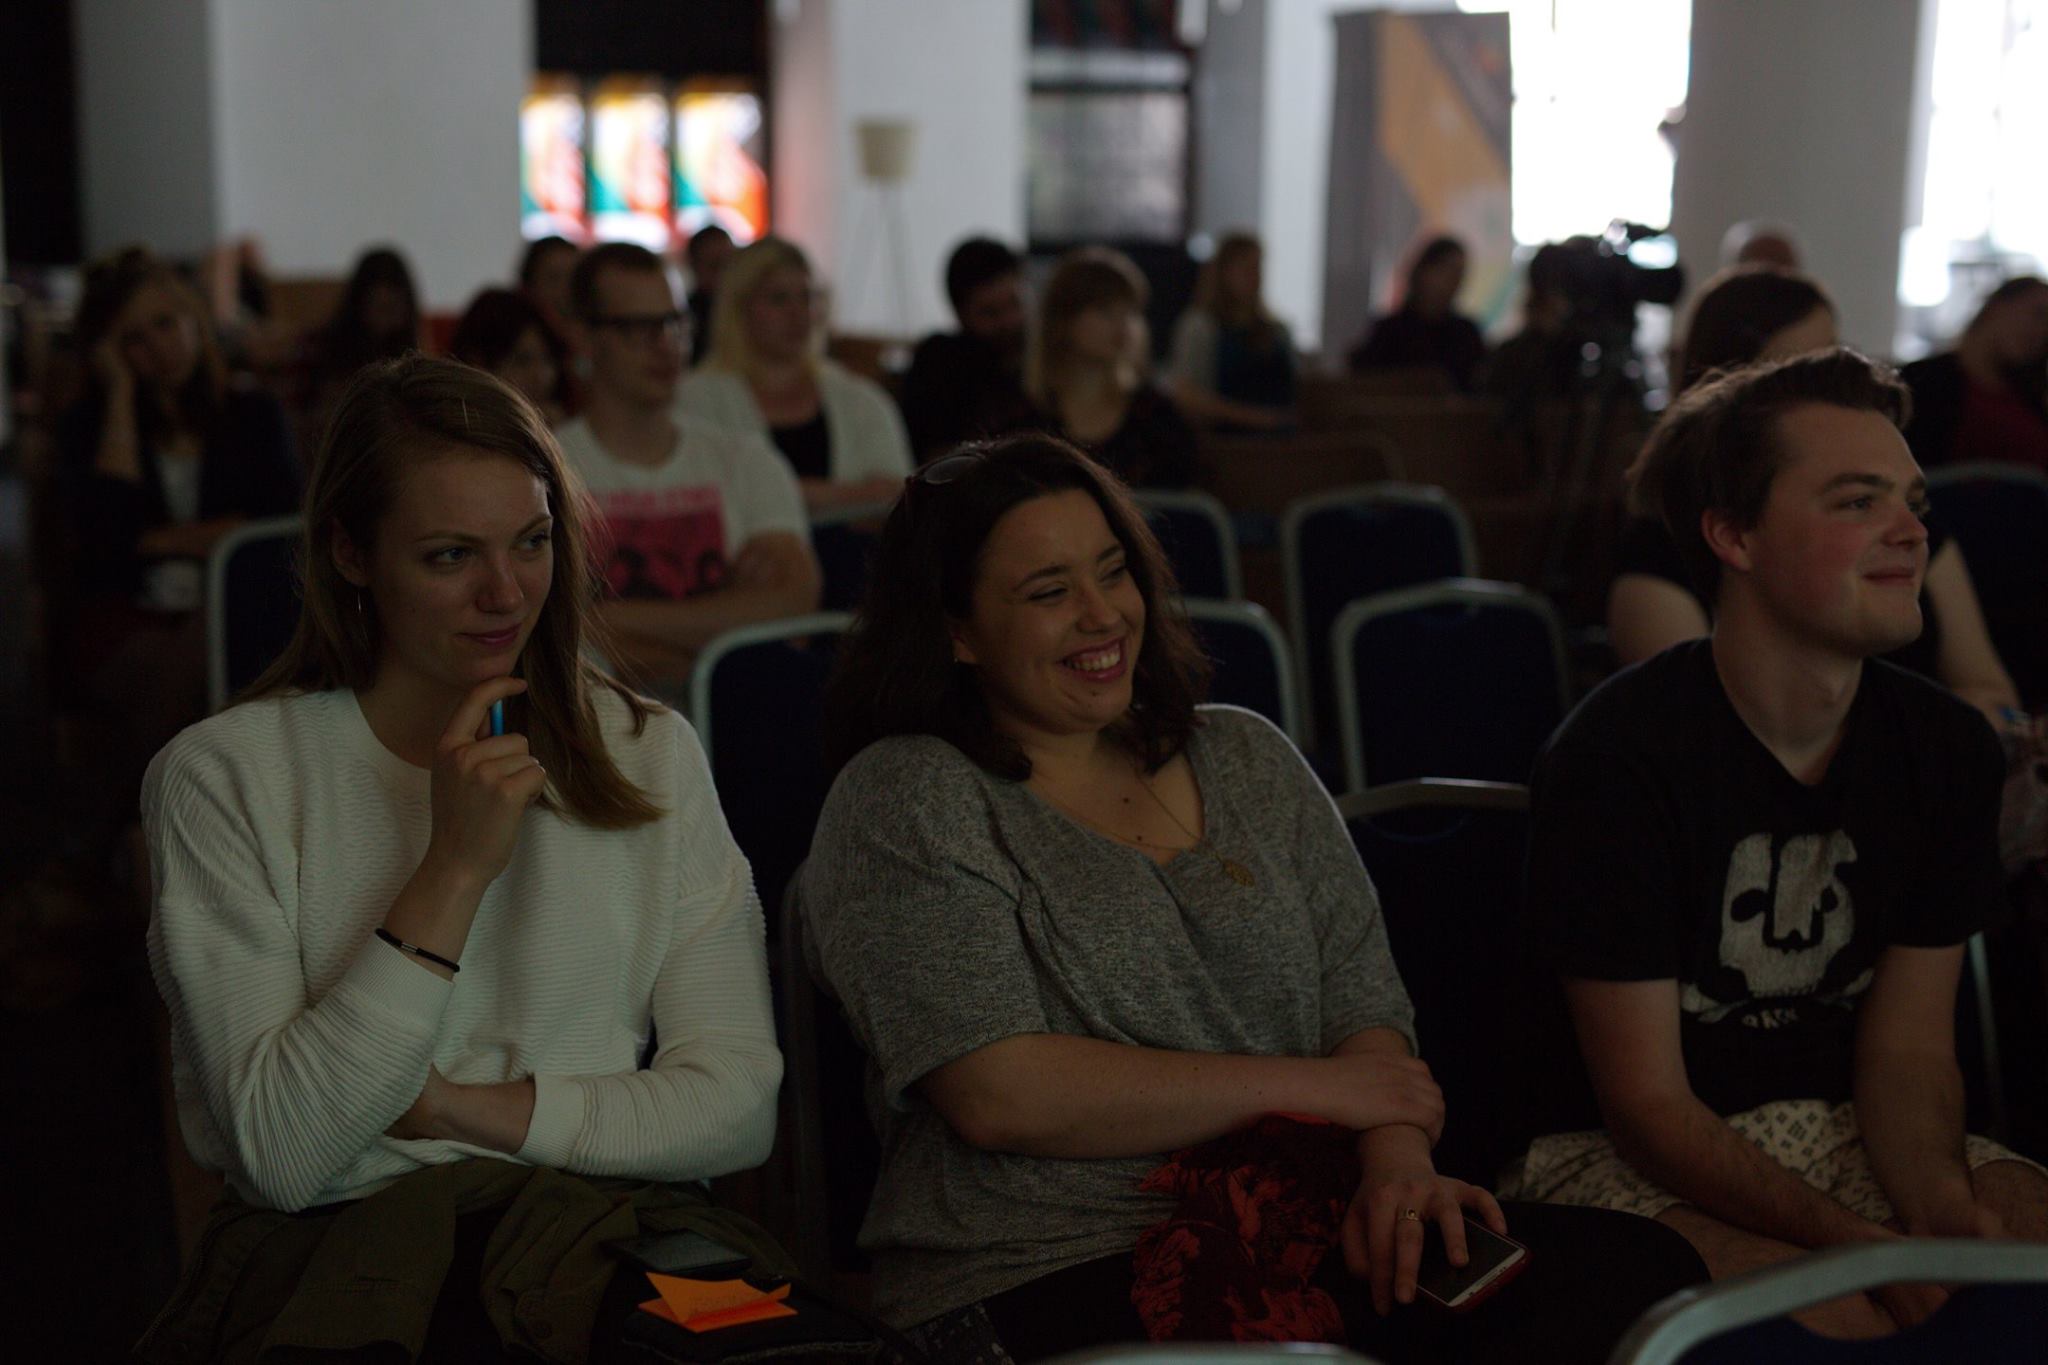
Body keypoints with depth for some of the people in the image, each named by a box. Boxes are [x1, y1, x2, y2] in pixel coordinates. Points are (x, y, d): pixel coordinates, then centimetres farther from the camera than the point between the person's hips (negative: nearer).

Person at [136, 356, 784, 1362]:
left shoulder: (650, 755, 10)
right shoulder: (224, 776, -1)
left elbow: (738, 1108, 3)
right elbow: (276, 1157, -9)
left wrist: (449, 1107, -7)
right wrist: (455, 871, -15)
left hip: (605, 1234, 2)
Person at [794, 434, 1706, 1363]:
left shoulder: (1246, 758, 17)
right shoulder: (903, 801, -1)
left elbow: (1364, 1009, 12)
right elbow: (998, 1094, -12)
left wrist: (1396, 1161, -12)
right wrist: (1309, 1087, -7)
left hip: (1306, 1238, 6)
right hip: (1054, 1280, -6)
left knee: (1643, 1272, -18)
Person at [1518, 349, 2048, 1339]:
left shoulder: (1946, 749, 1)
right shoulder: (1615, 761, -18)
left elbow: (1908, 1044, 2)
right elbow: (1646, 1104, -17)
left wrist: (1945, 1207, -20)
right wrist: (1861, 1243, -27)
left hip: (1838, 1132, 6)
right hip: (1624, 1161, -6)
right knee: (1845, 1318, -33)